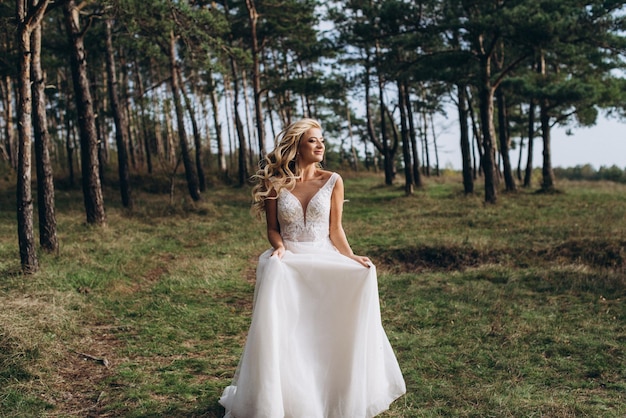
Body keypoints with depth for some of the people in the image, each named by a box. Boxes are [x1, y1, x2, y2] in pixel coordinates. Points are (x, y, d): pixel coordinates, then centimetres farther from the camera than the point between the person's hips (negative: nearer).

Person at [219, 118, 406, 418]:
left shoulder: (332, 181, 1)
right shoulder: (276, 183, 0)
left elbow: (335, 229, 3)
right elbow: (272, 228, 6)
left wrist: (351, 258, -11)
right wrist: (279, 247, -16)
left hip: (325, 261, 1)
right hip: (288, 262, -1)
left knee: (330, 329, -13)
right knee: (283, 333, -19)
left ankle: (335, 394, 9)